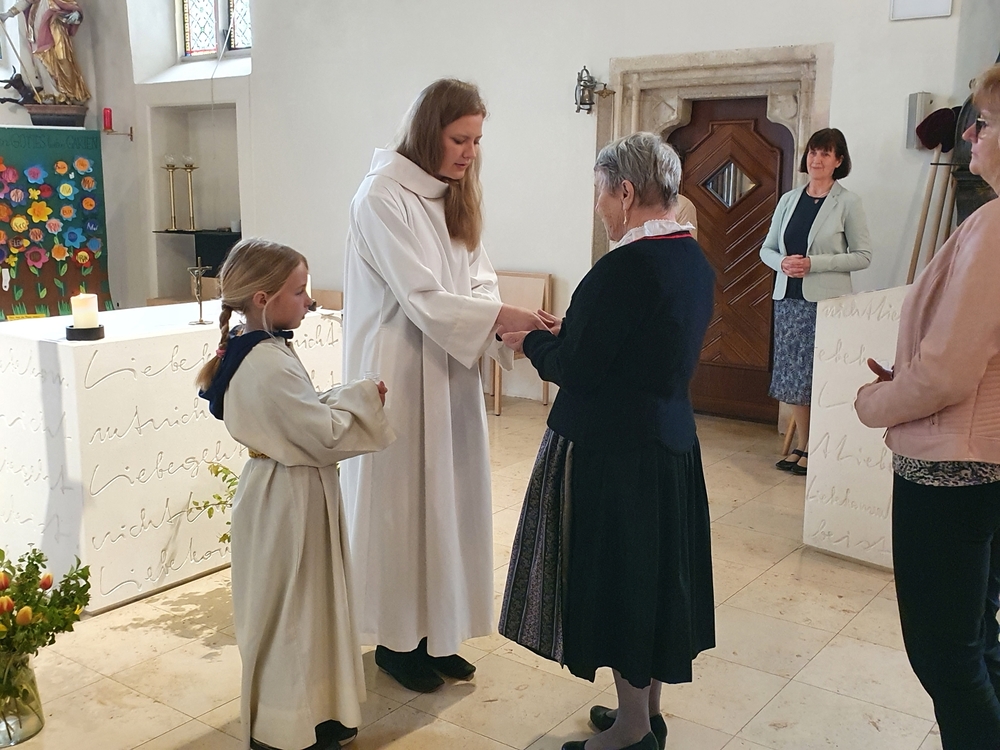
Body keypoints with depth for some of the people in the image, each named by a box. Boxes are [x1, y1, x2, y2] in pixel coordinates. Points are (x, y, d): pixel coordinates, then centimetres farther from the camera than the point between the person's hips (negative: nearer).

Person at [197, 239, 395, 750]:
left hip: (277, 488, 10)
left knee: (297, 608, 21)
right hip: (290, 498, -10)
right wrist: (364, 397, -9)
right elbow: (326, 434, -23)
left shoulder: (250, 353, 6)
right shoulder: (273, 366, -26)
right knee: (291, 611, 4)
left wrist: (348, 400, 0)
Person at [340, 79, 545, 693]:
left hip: (449, 370, 8)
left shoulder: (455, 197, 11)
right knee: (400, 500, 4)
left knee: (447, 498, 12)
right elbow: (422, 297, -21)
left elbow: (479, 278, 6)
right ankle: (396, 639, 20)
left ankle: (435, 631, 26)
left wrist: (506, 327, -13)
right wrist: (500, 316, -26)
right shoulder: (383, 197, -14)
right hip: (398, 371, -7)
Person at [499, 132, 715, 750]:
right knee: (654, 571, 18)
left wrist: (533, 341, 0)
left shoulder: (625, 268, -22)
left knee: (613, 576, 6)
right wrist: (567, 334, 13)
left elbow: (577, 369, -19)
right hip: (671, 442, 9)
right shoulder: (697, 263, 6)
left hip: (611, 451, -9)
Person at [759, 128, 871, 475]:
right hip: (789, 299, 5)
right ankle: (801, 446, 21)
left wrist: (813, 263, -16)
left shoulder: (847, 202, -4)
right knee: (793, 374, 9)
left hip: (827, 301, -5)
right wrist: (782, 262, -9)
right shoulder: (789, 200, 10)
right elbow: (767, 248, 14)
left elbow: (863, 255, -6)